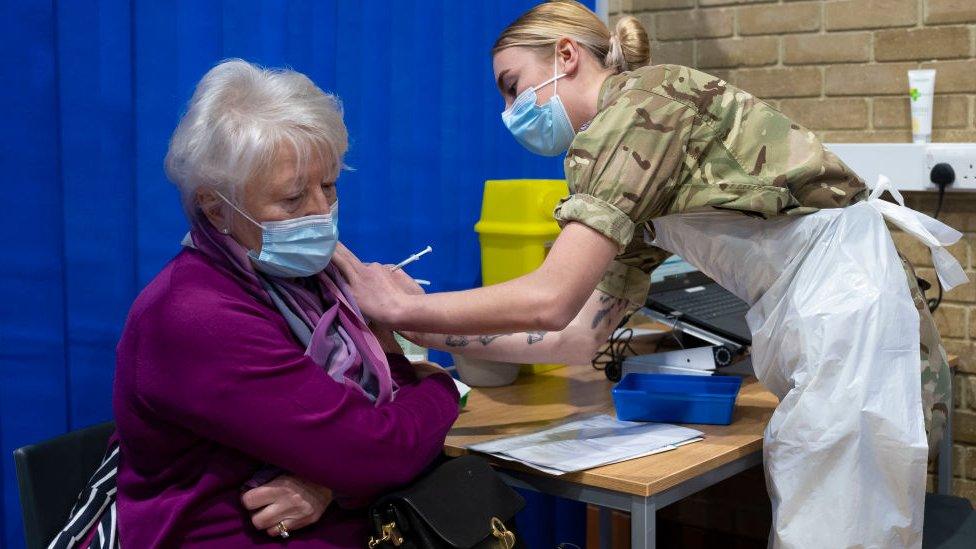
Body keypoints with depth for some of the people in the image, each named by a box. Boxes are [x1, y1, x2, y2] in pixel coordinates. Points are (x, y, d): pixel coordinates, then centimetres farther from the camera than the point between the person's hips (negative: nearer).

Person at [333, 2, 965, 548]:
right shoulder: (639, 193, 16)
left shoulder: (639, 100, -11)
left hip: (851, 328, -9)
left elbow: (551, 300, -19)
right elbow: (577, 336, 14)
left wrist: (405, 307, -7)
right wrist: (434, 332, 12)